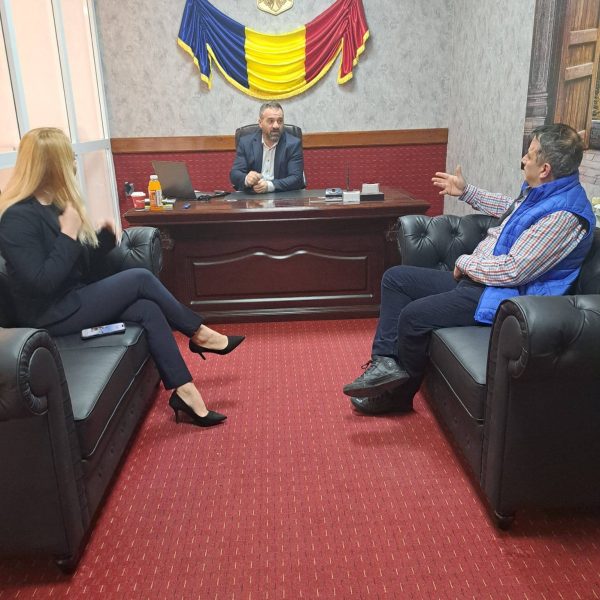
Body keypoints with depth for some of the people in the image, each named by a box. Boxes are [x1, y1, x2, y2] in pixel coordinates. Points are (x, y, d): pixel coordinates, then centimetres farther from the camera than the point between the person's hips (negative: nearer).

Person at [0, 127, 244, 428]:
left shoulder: (52, 205, 11)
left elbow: (83, 265, 13)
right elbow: (42, 283, -26)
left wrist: (102, 235, -5)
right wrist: (68, 234, -21)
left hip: (73, 300, 9)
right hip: (50, 315, -9)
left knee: (148, 310, -15)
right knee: (140, 278, -18)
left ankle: (183, 391, -13)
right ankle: (198, 334, 0)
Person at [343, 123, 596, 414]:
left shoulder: (563, 214, -24)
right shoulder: (541, 190, 7)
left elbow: (513, 270, -26)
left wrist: (466, 263, -12)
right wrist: (465, 192, 32)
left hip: (503, 295, -11)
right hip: (476, 277, 11)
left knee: (413, 316, -22)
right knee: (395, 278, 3)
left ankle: (398, 393, 4)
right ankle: (386, 361, -5)